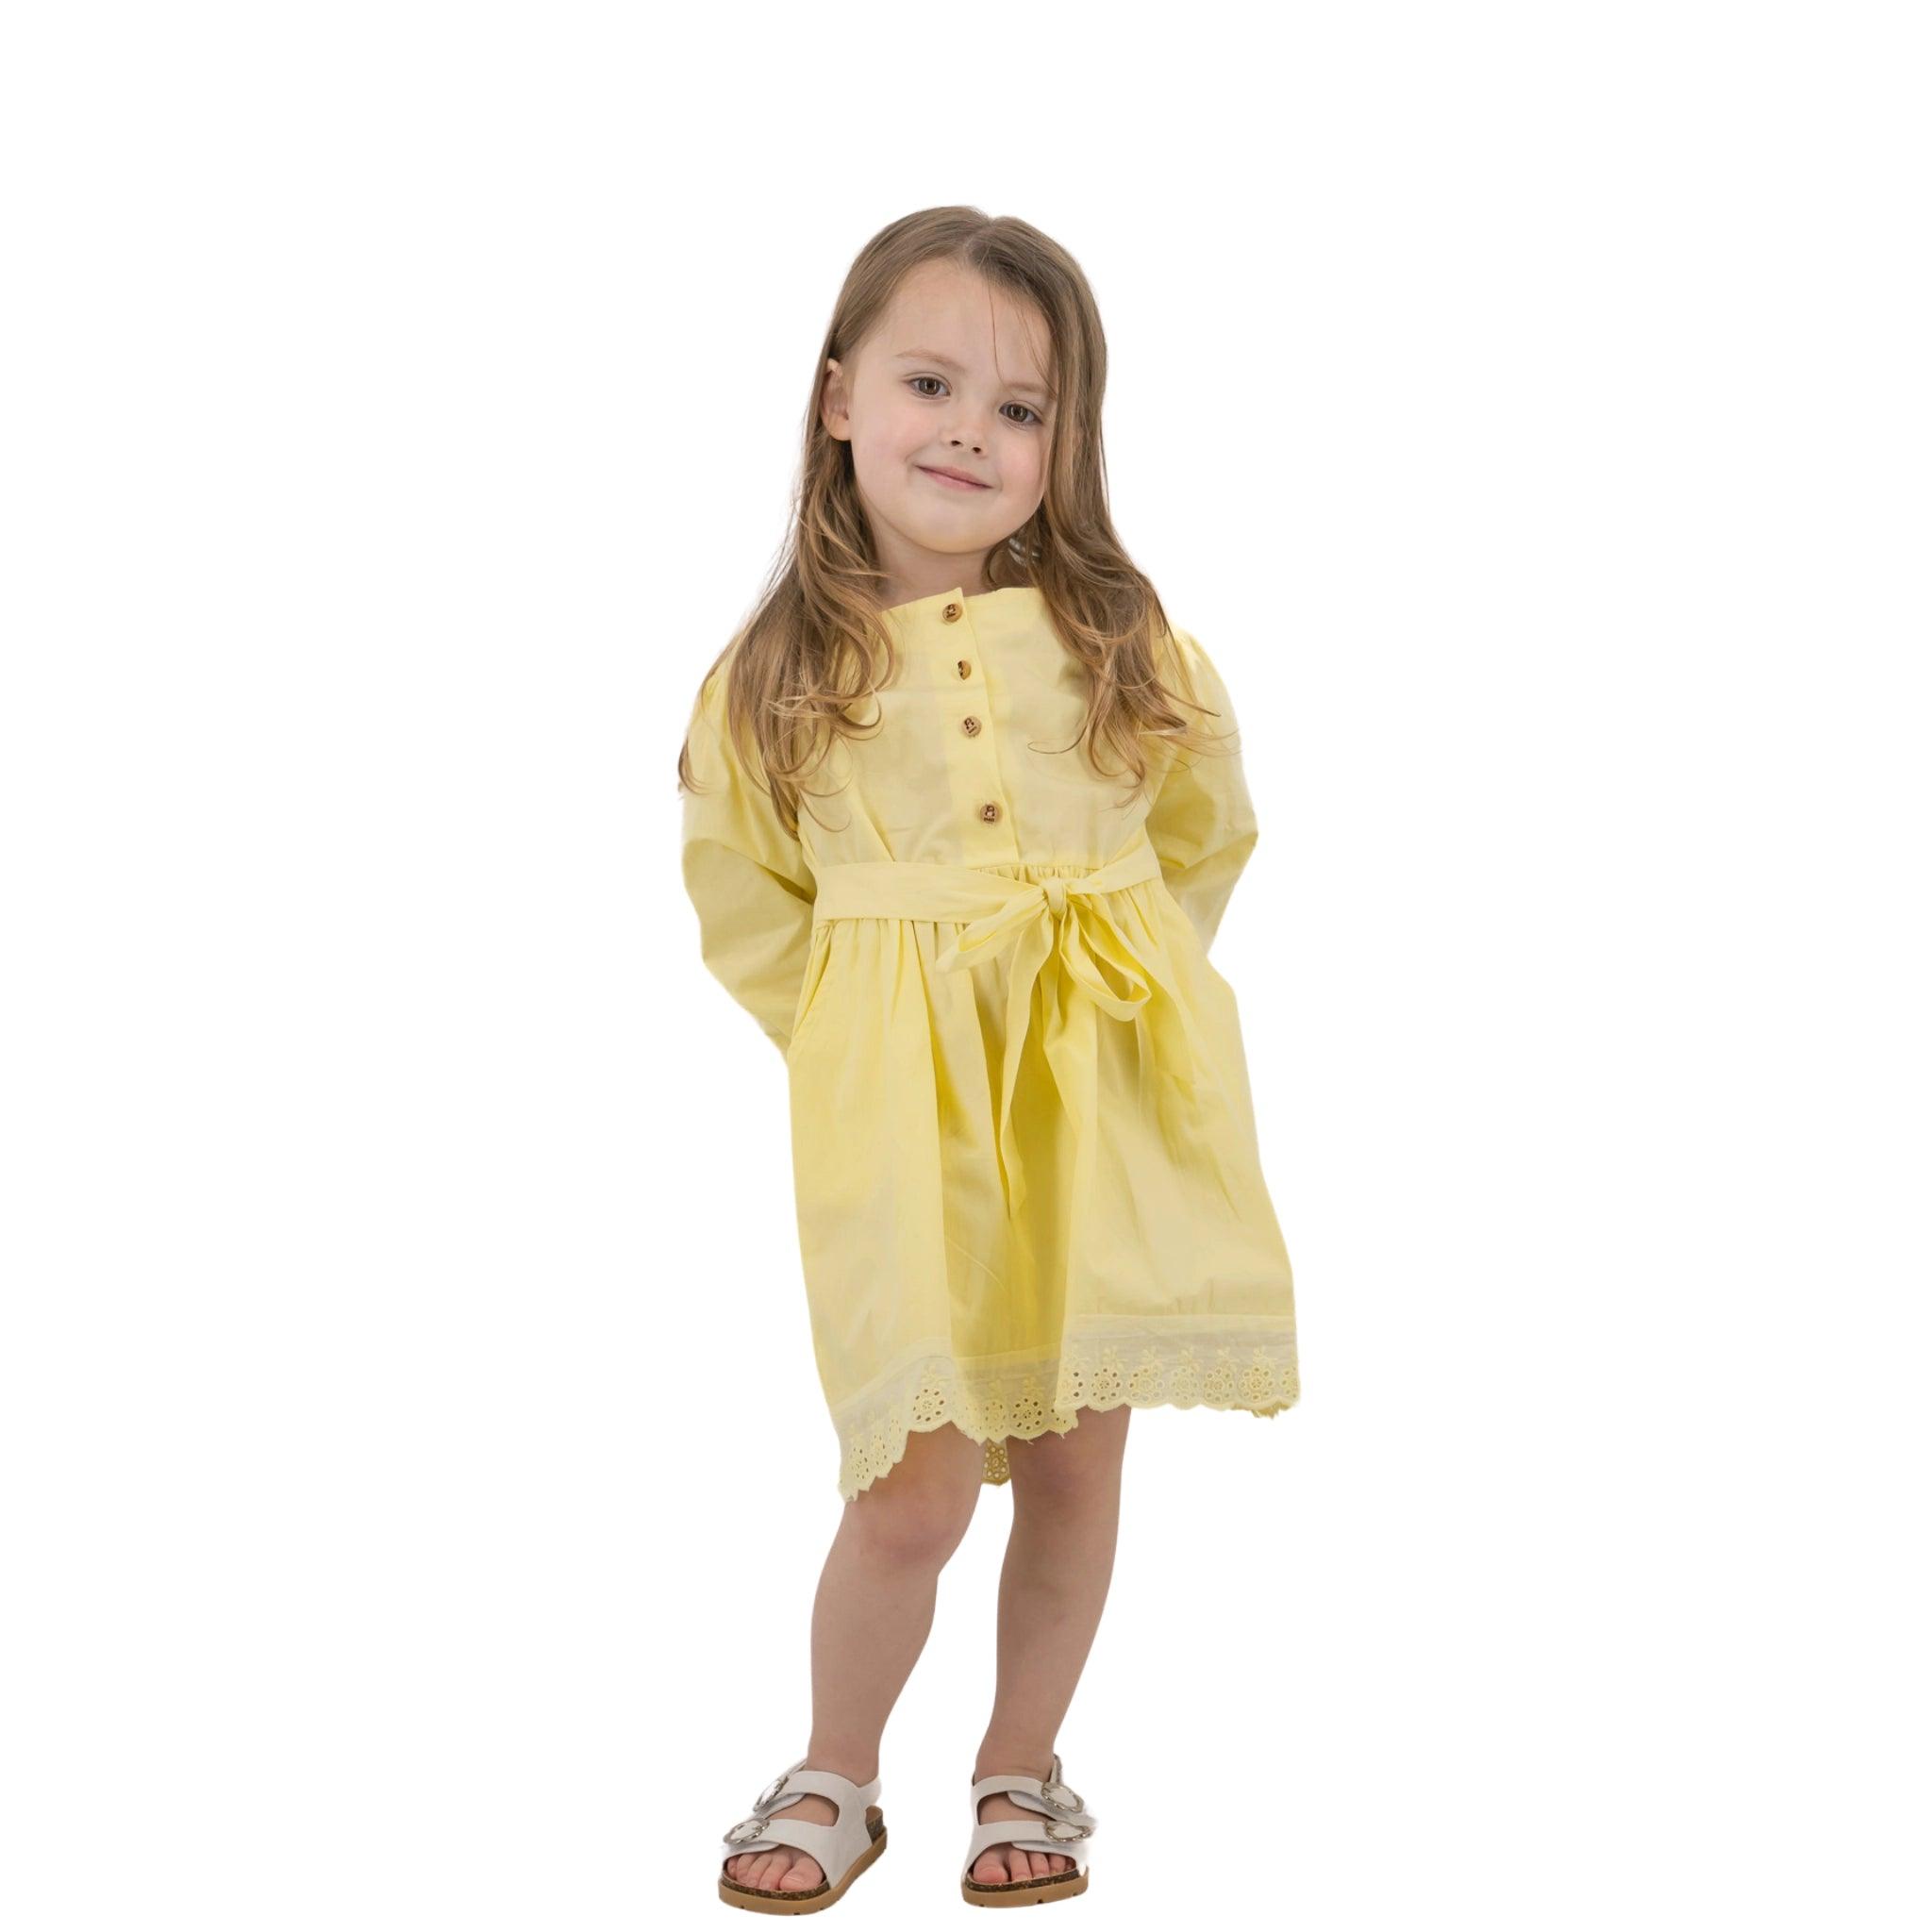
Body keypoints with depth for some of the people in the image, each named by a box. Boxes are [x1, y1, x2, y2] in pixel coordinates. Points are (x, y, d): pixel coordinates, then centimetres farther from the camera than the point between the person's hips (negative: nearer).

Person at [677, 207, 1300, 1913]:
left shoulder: (1118, 636, 1)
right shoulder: (779, 672, -1)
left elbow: (1208, 830, 15)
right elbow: (743, 900, 11)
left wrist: (1104, 979, 10)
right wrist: (860, 1035, 5)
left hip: (1103, 1088, 2)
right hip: (902, 1104, -1)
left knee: (1075, 1457, 9)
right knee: (916, 1490, -5)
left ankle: (1021, 1768, 32)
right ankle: (838, 1779, 21)